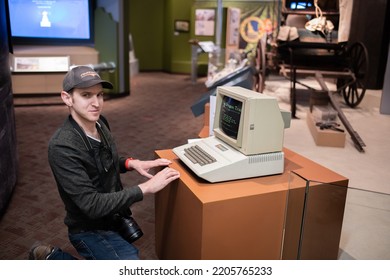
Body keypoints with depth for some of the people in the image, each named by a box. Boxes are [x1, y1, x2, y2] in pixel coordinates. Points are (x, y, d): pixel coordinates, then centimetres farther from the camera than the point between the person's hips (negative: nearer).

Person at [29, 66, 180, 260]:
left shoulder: (100, 123, -6)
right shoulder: (62, 147, -31)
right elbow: (92, 205, -33)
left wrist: (132, 163, -9)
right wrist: (146, 188, -33)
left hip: (114, 218, 8)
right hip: (92, 230, -8)